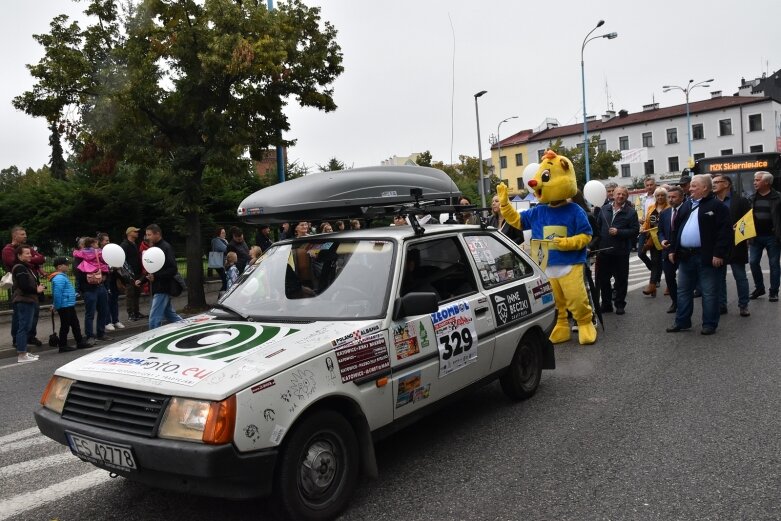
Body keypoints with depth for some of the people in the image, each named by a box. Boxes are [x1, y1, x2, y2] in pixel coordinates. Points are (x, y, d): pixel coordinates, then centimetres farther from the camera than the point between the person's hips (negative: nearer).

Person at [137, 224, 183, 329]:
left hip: (163, 289, -10)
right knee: (170, 314, 18)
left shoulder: (166, 248, -13)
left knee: (154, 319, -9)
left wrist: (156, 277, -28)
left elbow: (173, 269, -21)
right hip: (158, 288, 10)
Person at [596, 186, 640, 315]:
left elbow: (635, 230, -8)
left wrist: (618, 232, -16)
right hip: (604, 250, 3)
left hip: (621, 252, -3)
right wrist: (597, 243, 4)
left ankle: (620, 304, 18)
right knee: (603, 278, 9)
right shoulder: (604, 209, 9)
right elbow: (598, 227, 11)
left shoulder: (631, 212, -2)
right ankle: (606, 304, 22)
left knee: (621, 279, 6)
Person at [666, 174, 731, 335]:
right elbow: (677, 228, 17)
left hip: (706, 257, -7)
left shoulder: (716, 206, -7)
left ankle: (709, 324, 12)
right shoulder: (686, 205, 14)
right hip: (685, 256, 7)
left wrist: (719, 254, -18)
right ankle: (682, 322, 21)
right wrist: (673, 249, 12)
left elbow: (725, 231, -13)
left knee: (709, 293, 3)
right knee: (683, 291, 12)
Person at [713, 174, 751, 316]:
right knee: (719, 277, 9)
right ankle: (721, 305, 17)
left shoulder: (740, 201, -2)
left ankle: (743, 305, 15)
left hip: (735, 246, -3)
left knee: (740, 277, 5)